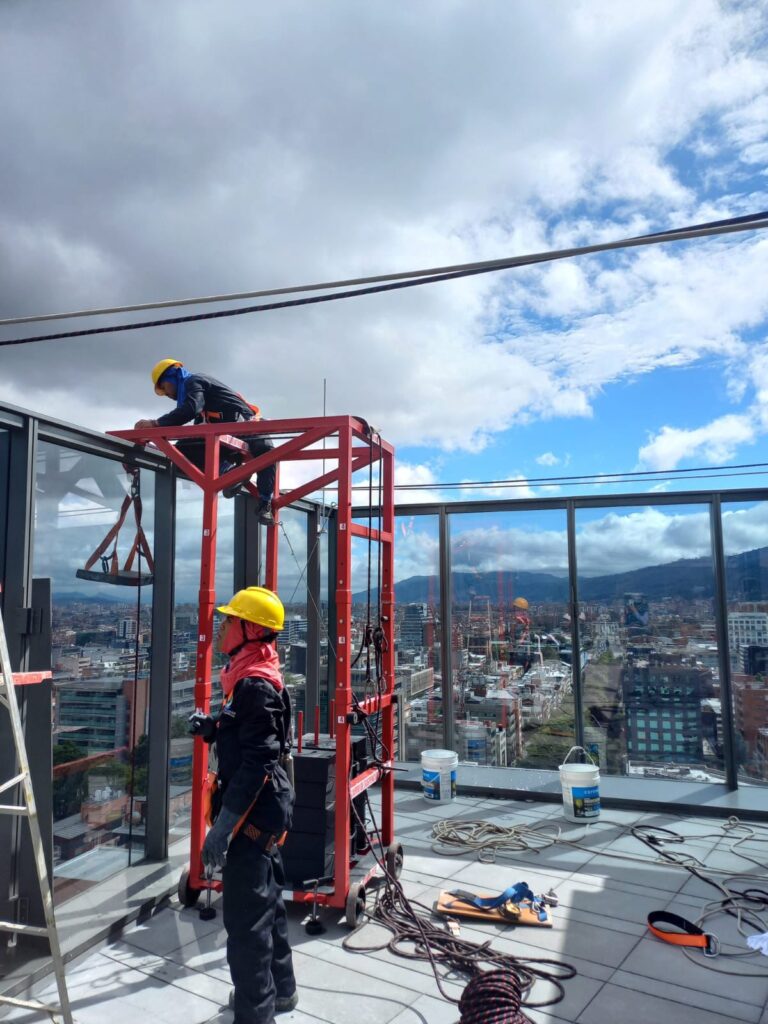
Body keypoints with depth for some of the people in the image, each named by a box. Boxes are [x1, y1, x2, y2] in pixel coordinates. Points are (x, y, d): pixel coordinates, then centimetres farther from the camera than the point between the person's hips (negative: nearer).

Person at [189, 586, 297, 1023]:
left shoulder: (256, 686, -22)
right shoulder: (254, 678, 10)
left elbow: (256, 763, -25)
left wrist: (224, 823, -24)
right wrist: (211, 726, 5)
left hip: (254, 813, -11)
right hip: (265, 810, 11)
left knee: (246, 916, -1)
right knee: (268, 901, 22)